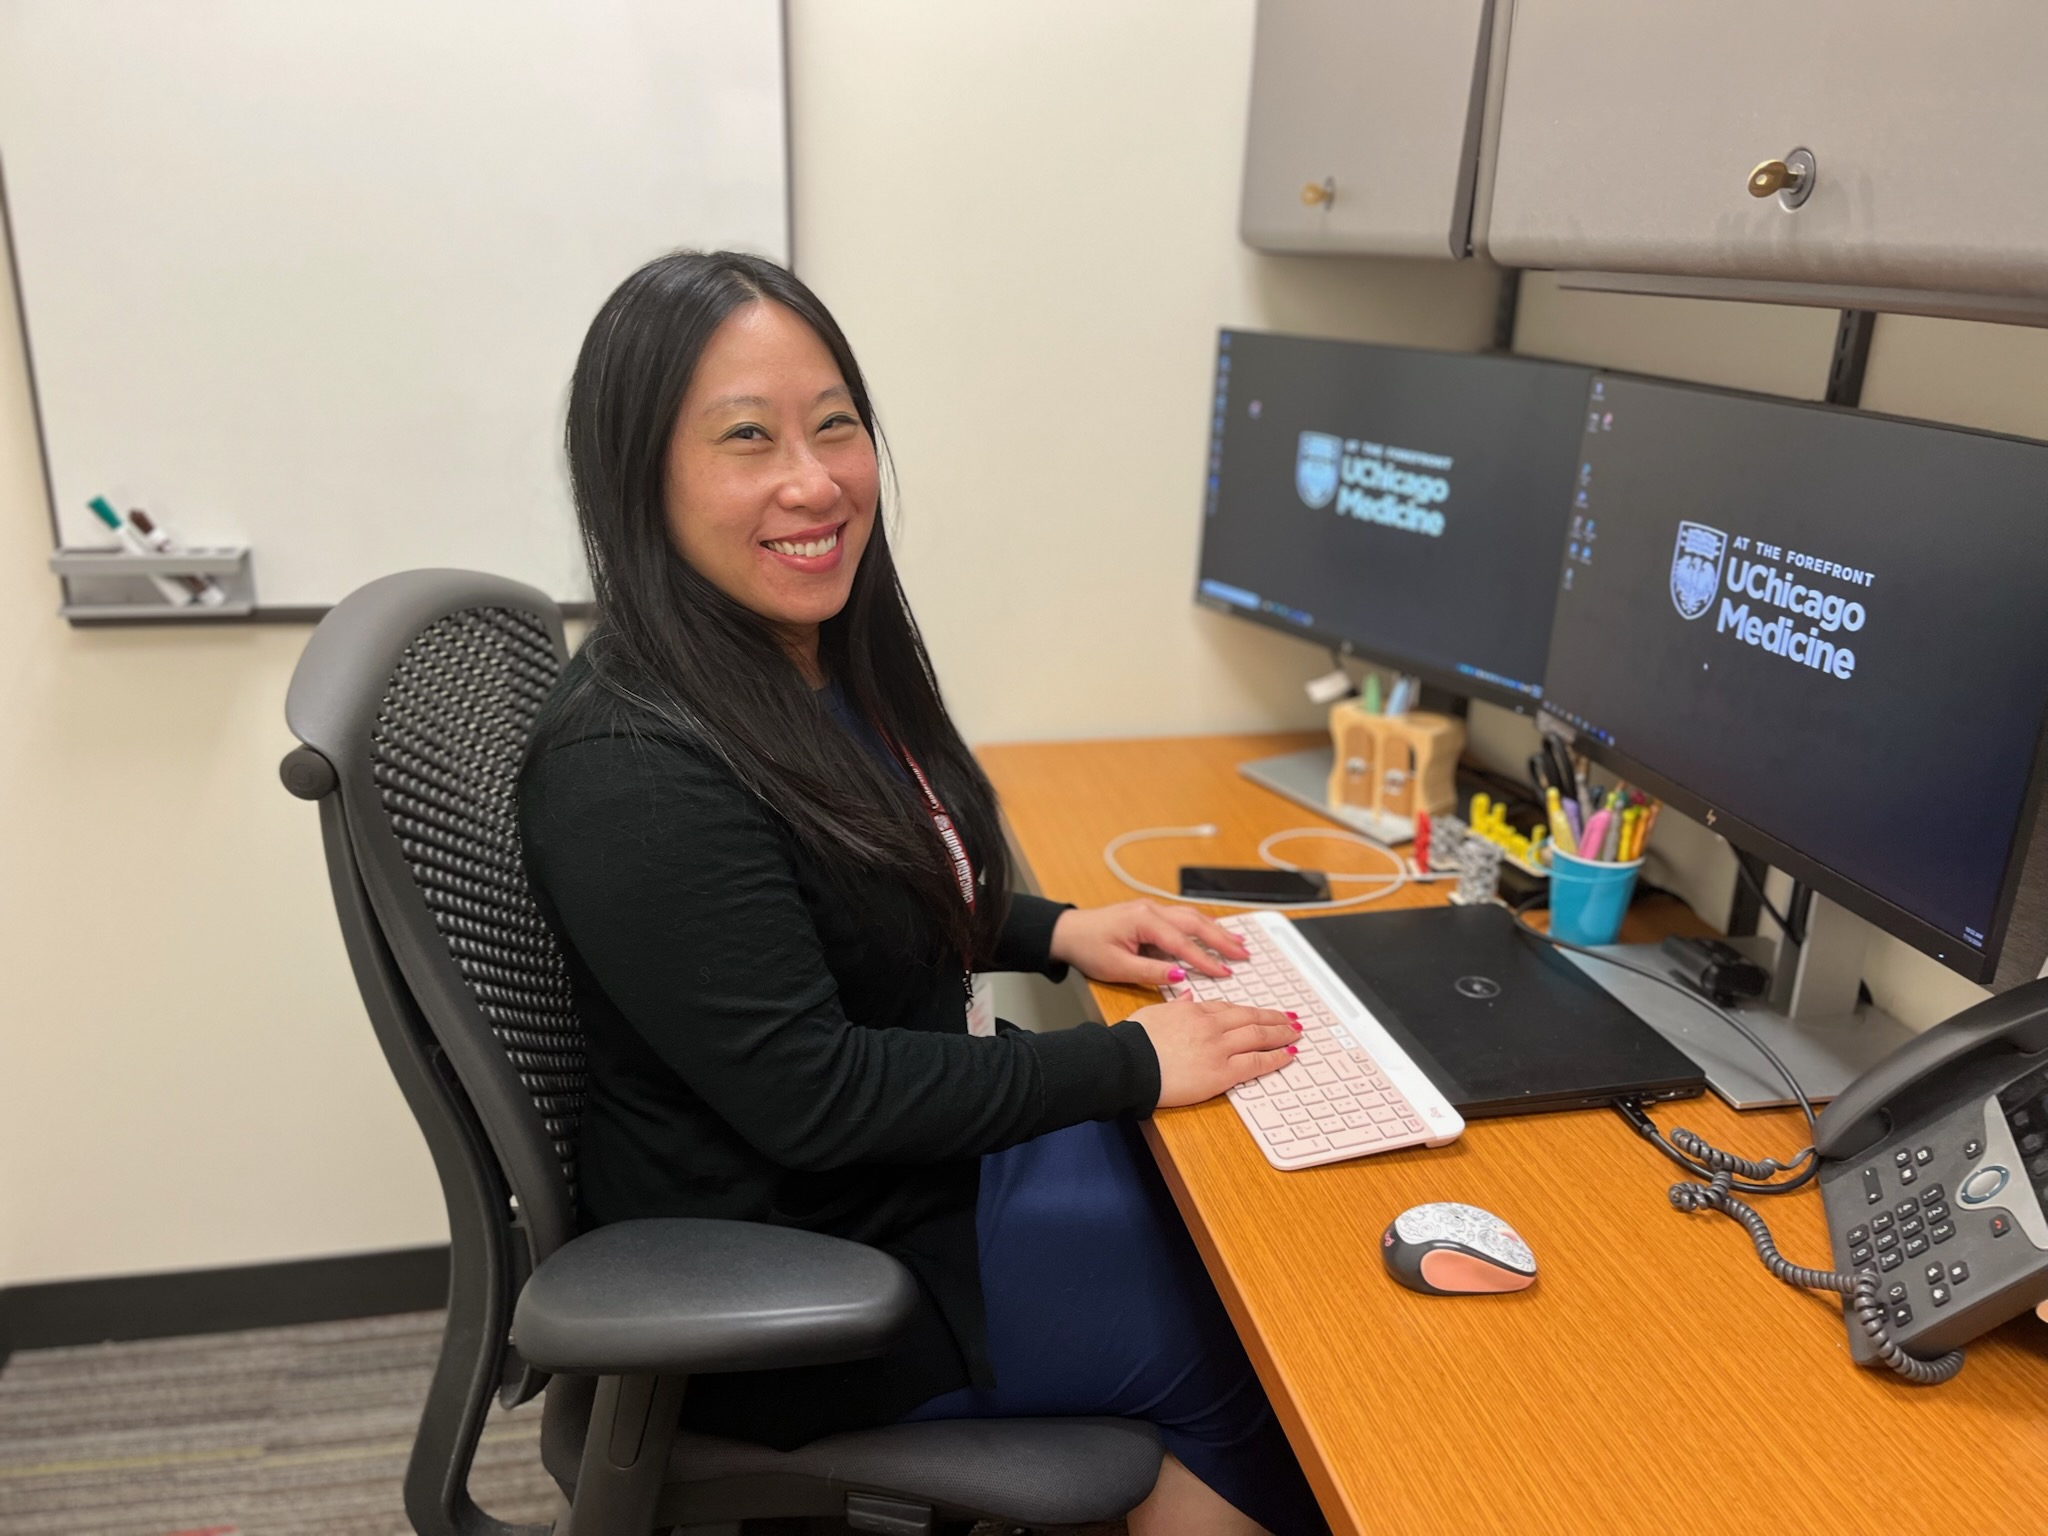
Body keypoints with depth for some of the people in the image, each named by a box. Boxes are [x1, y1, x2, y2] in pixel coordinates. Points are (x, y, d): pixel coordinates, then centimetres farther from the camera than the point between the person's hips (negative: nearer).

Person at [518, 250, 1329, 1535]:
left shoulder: (827, 658, 0)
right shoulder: (632, 774, -28)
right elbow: (810, 1097, -27)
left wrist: (1055, 931, 1)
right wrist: (1129, 1066, -21)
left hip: (930, 1142, 8)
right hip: (797, 1276, -8)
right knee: (1238, 1334, -2)